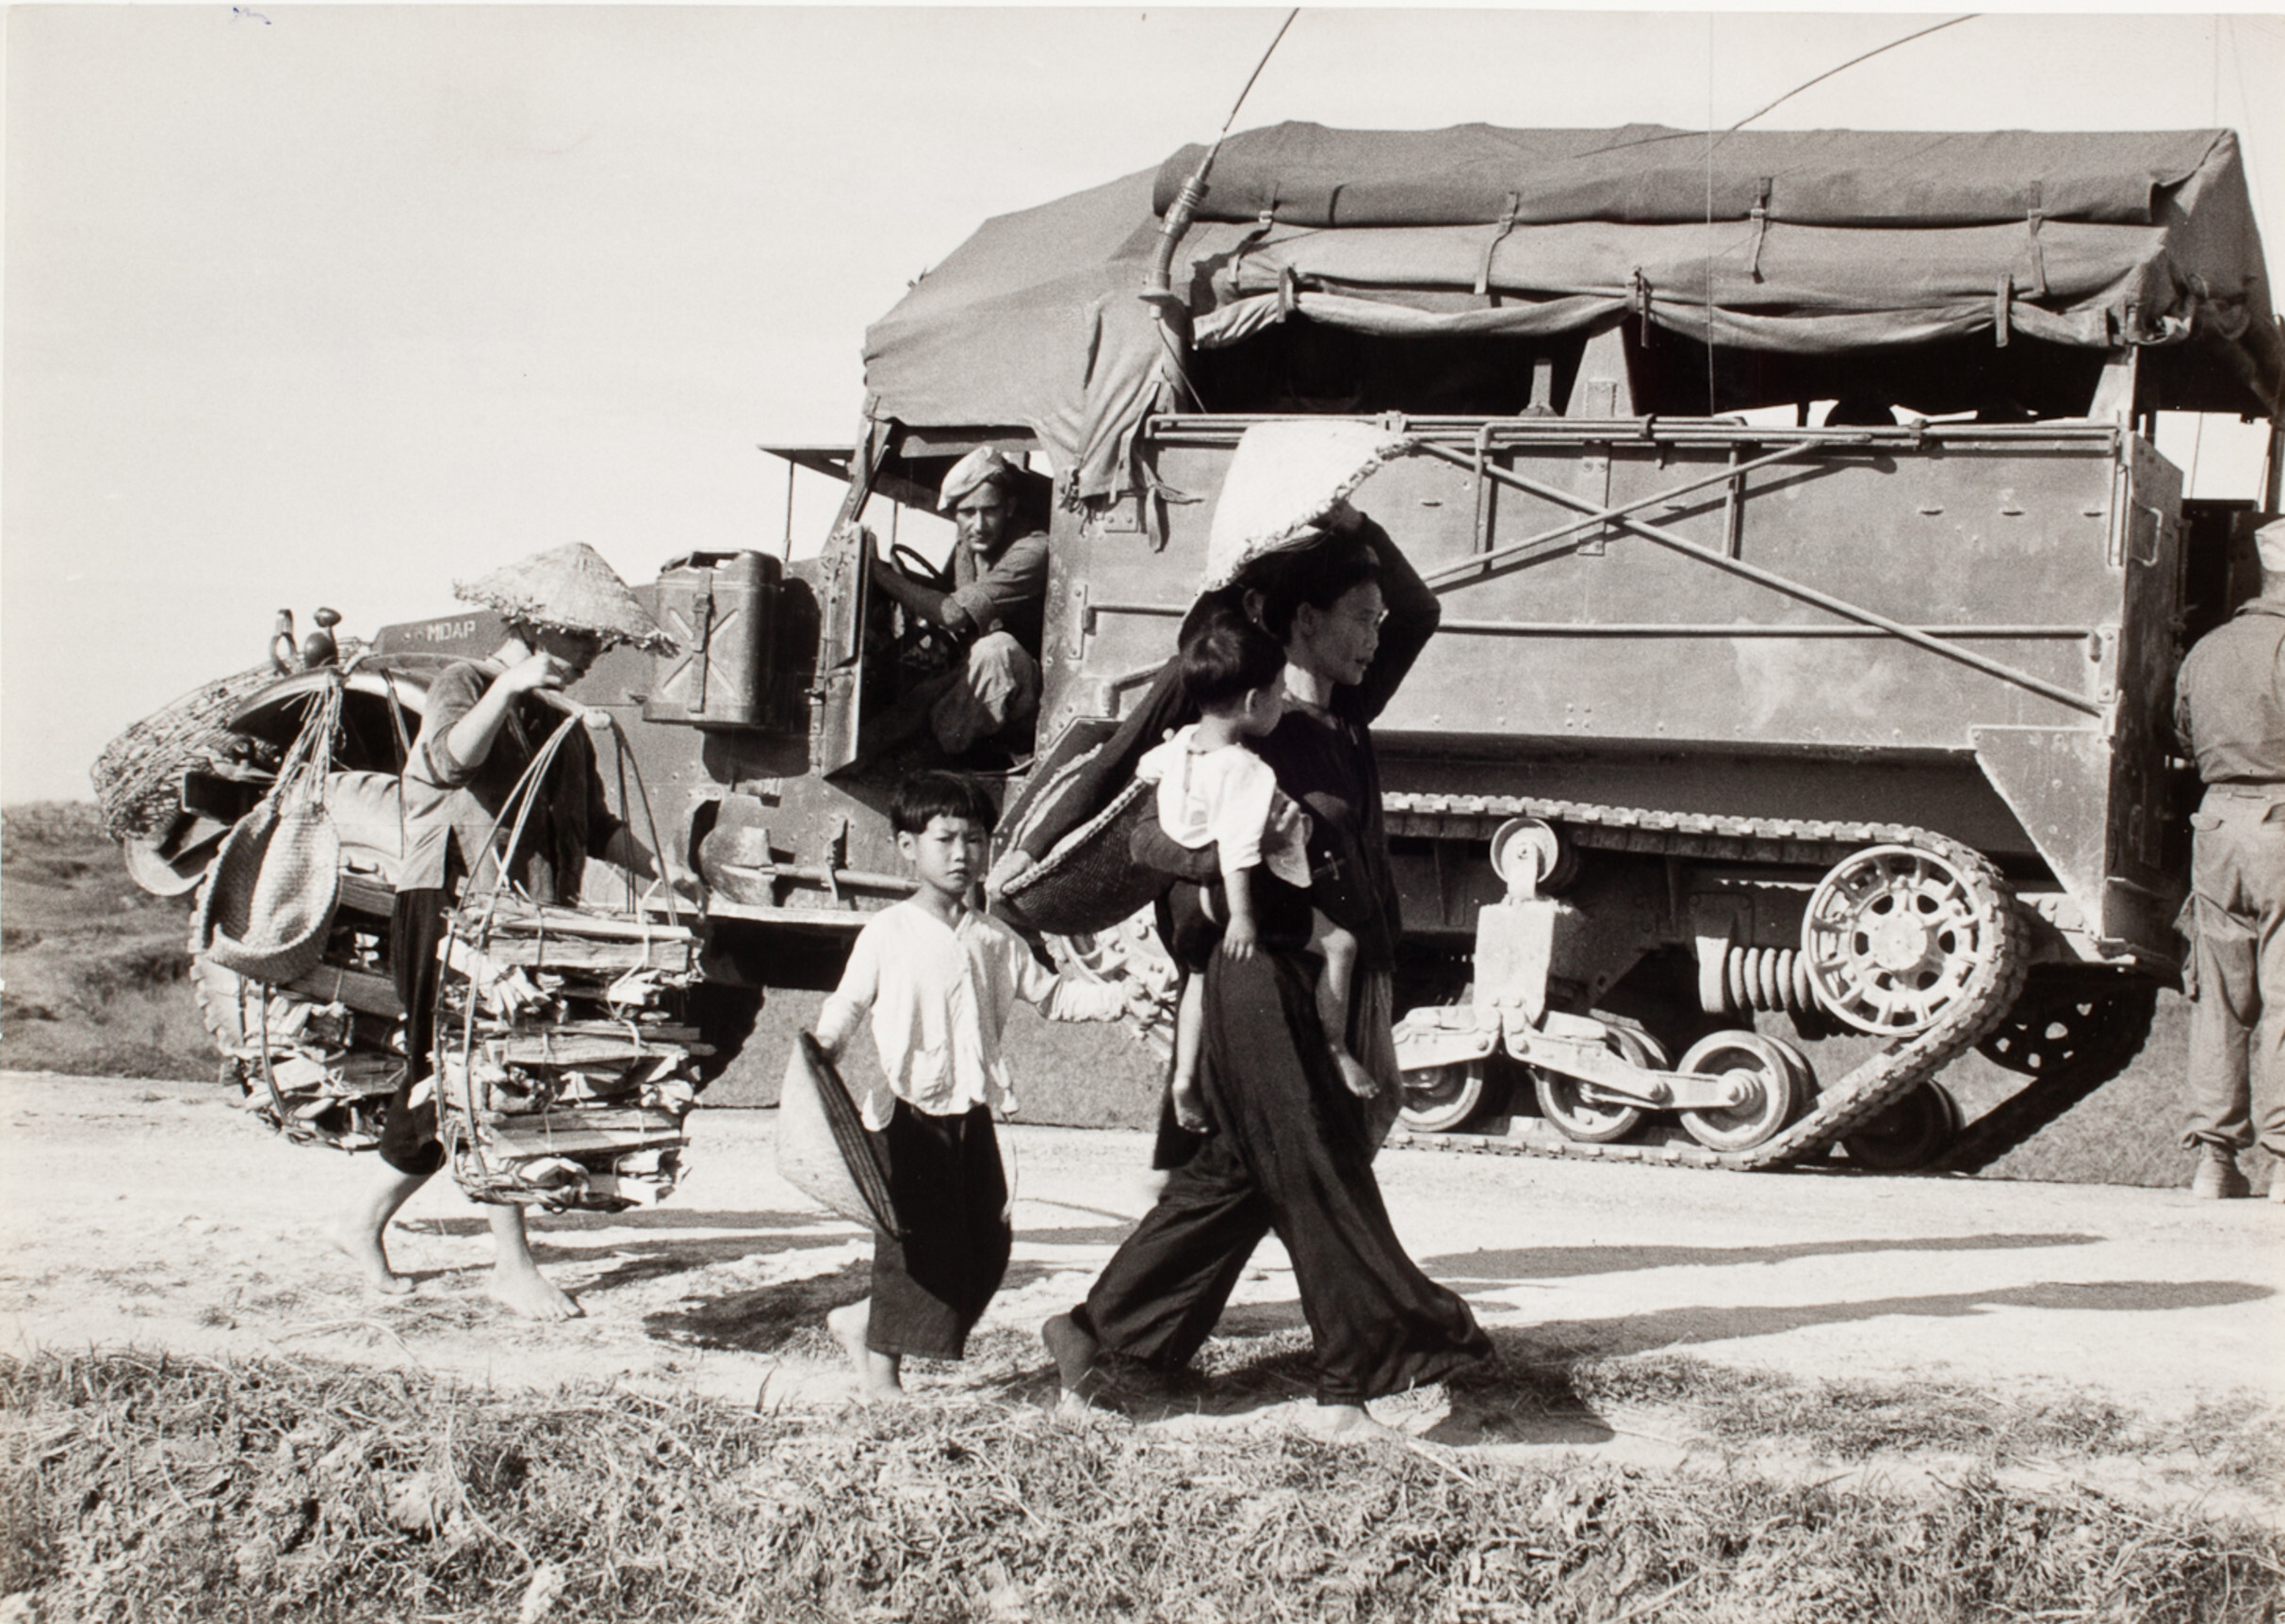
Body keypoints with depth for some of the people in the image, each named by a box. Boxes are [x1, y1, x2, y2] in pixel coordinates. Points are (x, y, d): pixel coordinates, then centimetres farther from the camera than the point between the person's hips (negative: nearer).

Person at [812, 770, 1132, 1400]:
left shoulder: (993, 940, 12)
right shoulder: (887, 933, -2)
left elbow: (1050, 993, 15)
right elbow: (848, 1002, -4)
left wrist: (1119, 999, 4)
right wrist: (823, 1048, -23)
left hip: (971, 1113, 6)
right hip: (907, 1112, -6)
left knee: (986, 1242, 5)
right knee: (914, 1241, -7)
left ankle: (862, 1320, 19)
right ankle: (881, 1371, 7)